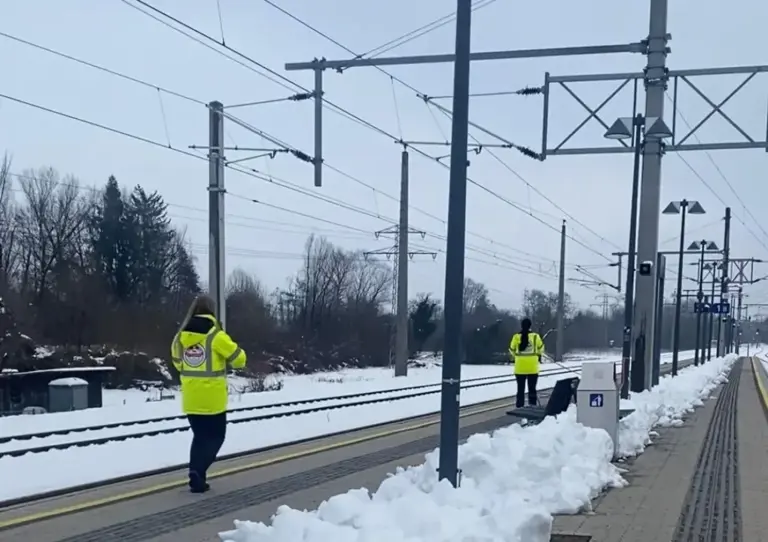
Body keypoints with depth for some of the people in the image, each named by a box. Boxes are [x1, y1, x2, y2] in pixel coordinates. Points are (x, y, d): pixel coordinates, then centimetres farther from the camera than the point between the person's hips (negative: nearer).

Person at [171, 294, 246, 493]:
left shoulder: (181, 336, 3)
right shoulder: (215, 335, -14)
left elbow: (177, 362, 18)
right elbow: (239, 358, -7)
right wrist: (225, 362, 14)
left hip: (191, 398, 5)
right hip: (212, 398, -5)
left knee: (200, 437, 17)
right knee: (215, 436, 7)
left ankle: (197, 476, 16)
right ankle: (198, 472, -8)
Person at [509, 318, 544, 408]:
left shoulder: (516, 337, -5)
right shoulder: (535, 336, -5)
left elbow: (512, 350, 4)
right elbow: (541, 348, 11)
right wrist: (538, 355, 32)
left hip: (520, 368, 1)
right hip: (532, 367, -1)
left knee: (520, 389, 8)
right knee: (532, 389, 8)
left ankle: (520, 407, 9)